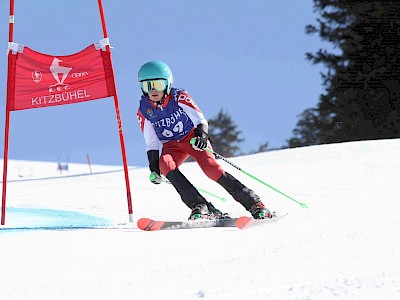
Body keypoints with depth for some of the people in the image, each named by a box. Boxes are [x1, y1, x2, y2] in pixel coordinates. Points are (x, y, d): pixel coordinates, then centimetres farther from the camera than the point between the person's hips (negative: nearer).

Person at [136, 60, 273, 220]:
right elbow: (151, 143, 2)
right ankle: (200, 207, -34)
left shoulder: (179, 97, -16)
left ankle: (255, 205, -20)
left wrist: (201, 136, -43)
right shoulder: (144, 111, -7)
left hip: (193, 137, -3)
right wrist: (153, 167, -4)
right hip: (172, 146, 3)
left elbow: (200, 119, -23)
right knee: (164, 164, -31)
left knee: (210, 167, -26)